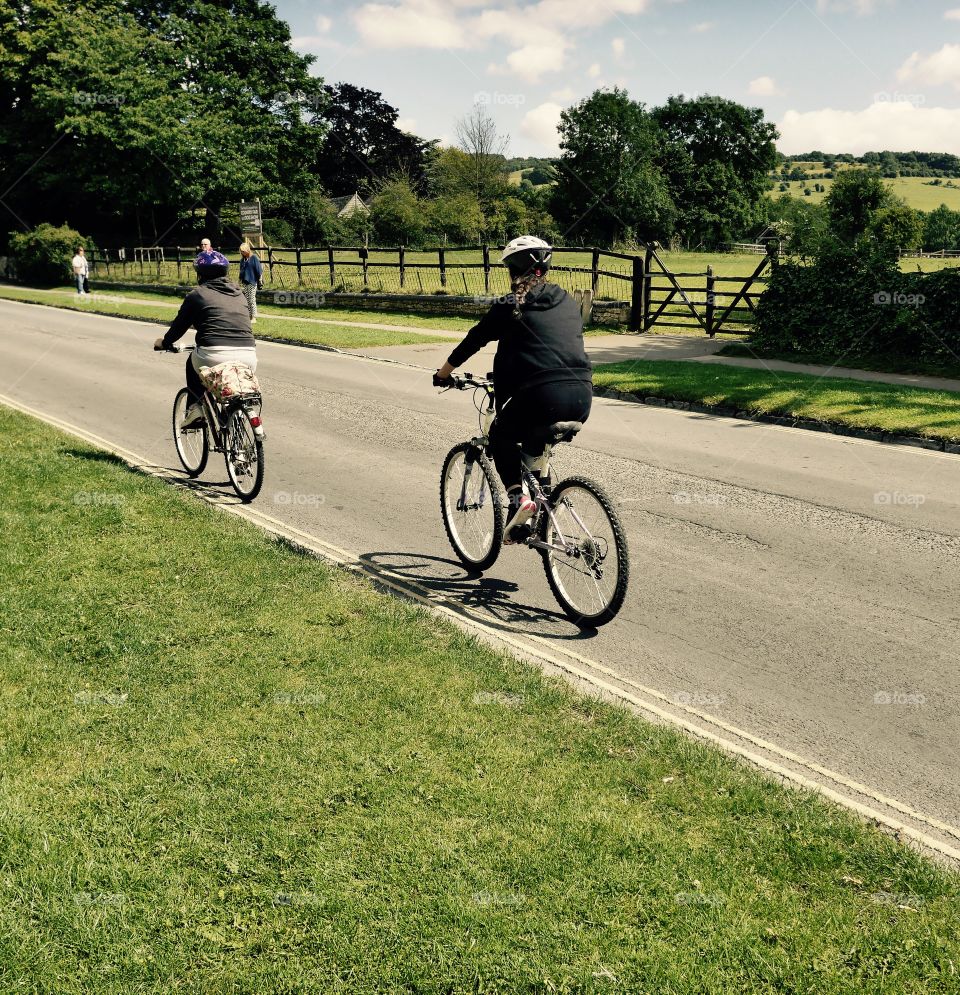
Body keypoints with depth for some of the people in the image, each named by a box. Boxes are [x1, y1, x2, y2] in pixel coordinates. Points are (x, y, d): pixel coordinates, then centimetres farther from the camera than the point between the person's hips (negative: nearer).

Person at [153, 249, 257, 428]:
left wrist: (164, 343, 38)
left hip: (214, 357, -3)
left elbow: (179, 326, 17)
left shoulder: (197, 294, 10)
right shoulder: (238, 293, 23)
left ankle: (195, 409, 18)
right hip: (248, 359, 3)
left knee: (193, 363, 30)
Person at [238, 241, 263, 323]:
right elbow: (241, 271, 18)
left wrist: (259, 281, -8)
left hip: (252, 282, -6)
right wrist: (241, 281, 17)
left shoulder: (254, 258, -8)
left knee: (252, 300, -4)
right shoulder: (242, 259, 10)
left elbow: (259, 270, -8)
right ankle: (248, 316, 15)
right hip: (244, 283, 6)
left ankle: (254, 317, 3)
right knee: (246, 300, 8)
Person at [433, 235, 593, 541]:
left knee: (501, 436, 21)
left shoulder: (510, 306, 6)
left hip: (543, 394, -5)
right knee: (534, 442, 30)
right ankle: (544, 504, 28)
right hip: (583, 396, 5)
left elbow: (473, 341, 16)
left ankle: (517, 496, 1)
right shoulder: (568, 302, 21)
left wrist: (443, 373, 30)